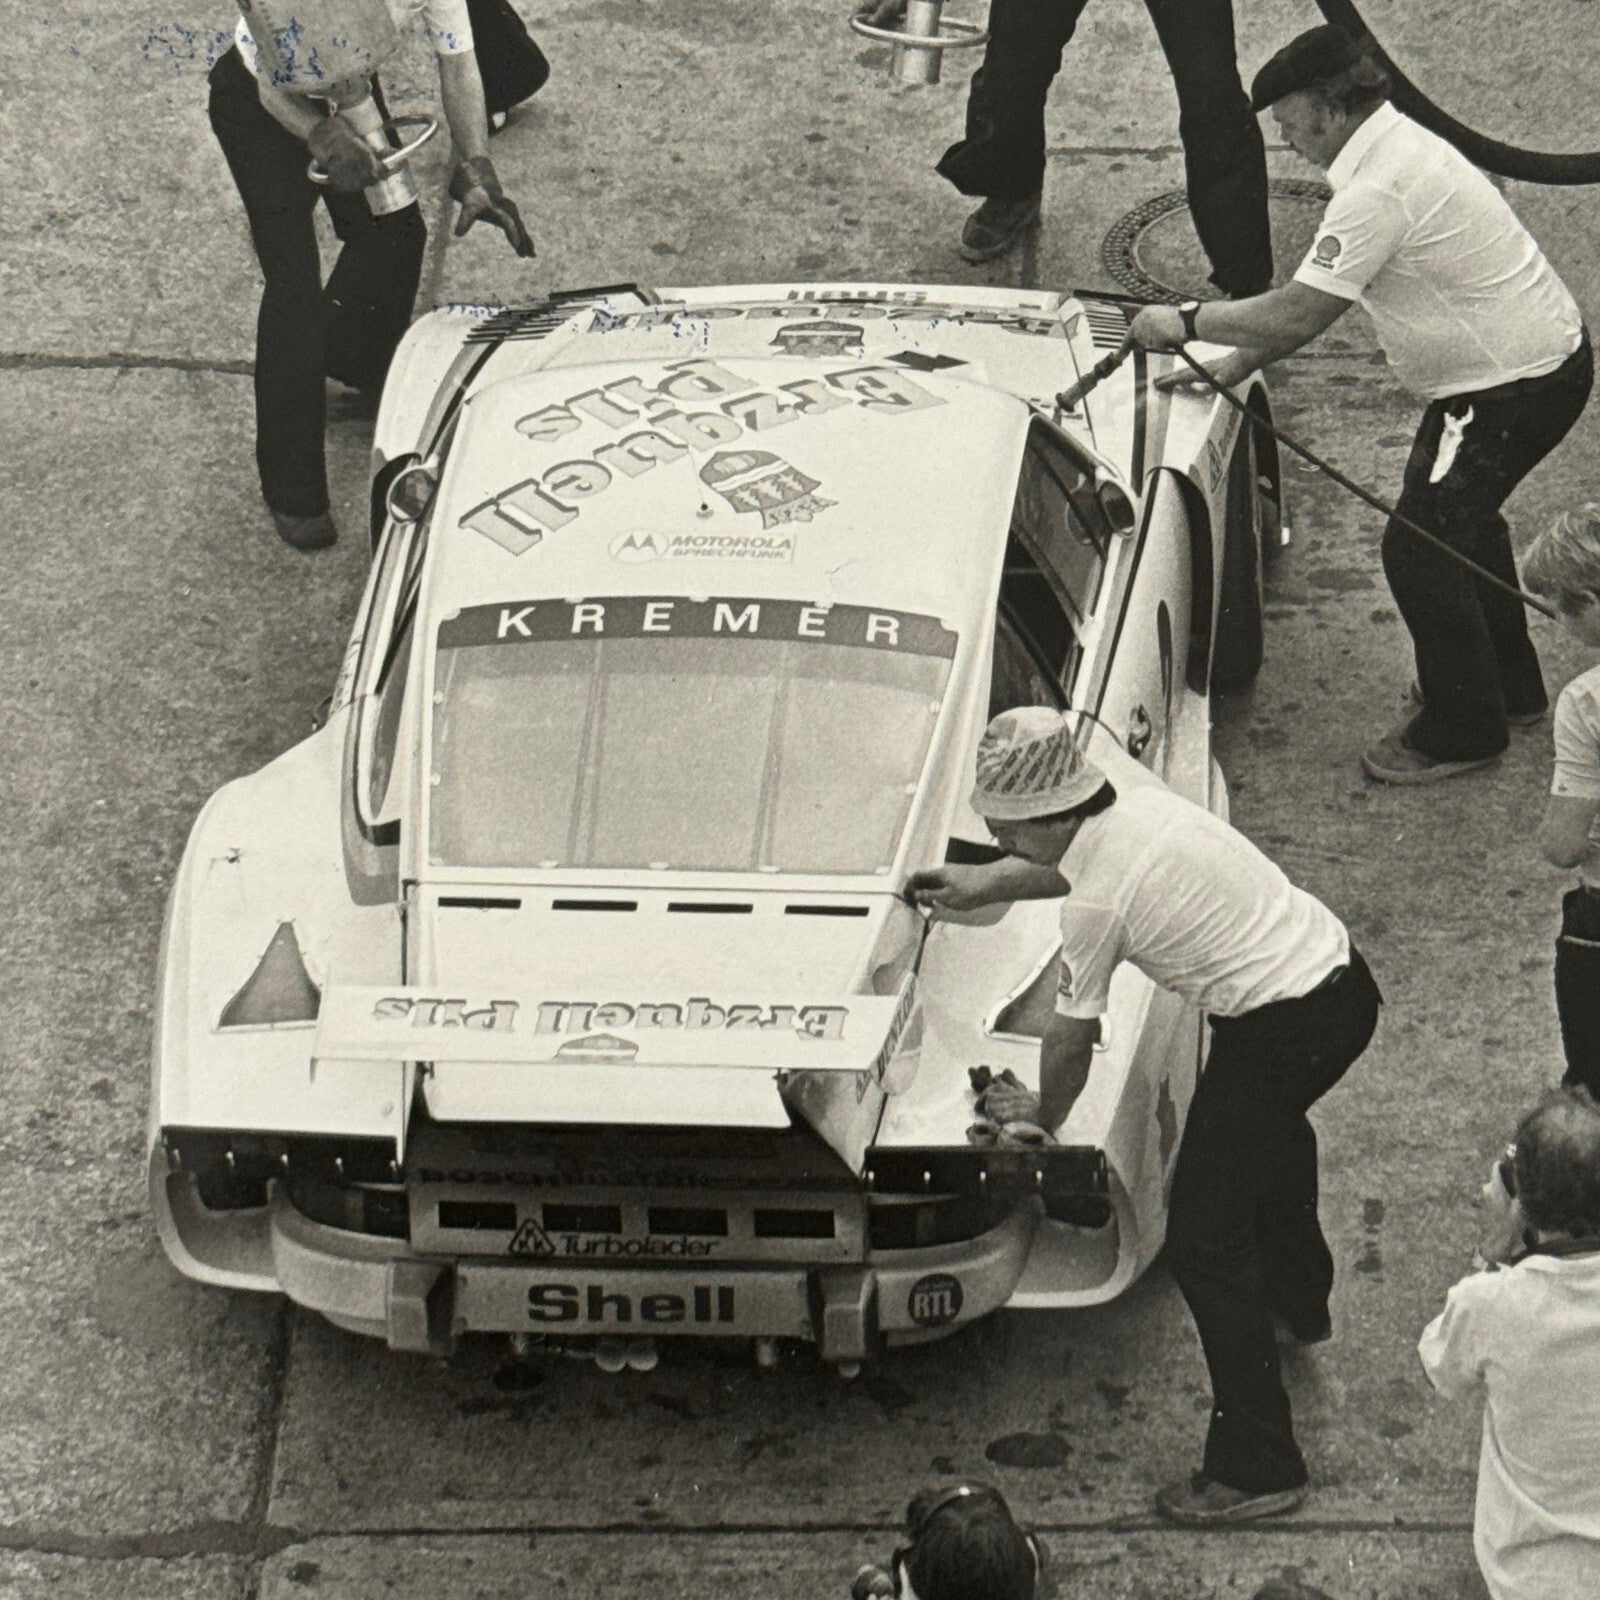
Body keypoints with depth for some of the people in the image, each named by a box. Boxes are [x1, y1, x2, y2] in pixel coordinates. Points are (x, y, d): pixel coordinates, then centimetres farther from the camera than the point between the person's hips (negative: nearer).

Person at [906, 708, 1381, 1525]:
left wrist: (1042, 1114, 14)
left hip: (1279, 1034, -10)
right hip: (1344, 975, 10)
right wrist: (983, 884, 32)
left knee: (1205, 1243, -2)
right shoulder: (1138, 803, 4)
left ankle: (1256, 1466, 0)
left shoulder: (1095, 903, -20)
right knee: (1273, 1128, 39)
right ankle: (1299, 1299, 65)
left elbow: (1071, 1037, -5)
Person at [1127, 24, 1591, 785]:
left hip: (1513, 389, -11)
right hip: (1548, 351, 11)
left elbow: (1299, 313, -26)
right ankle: (1507, 685, 42)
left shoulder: (1377, 192, -25)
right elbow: (1317, 299, 15)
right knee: (1460, 518, 26)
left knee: (1421, 547, -2)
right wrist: (1233, 366, 13)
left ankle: (1460, 730, 12)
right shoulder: (1403, 146, 9)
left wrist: (1186, 323, -13)